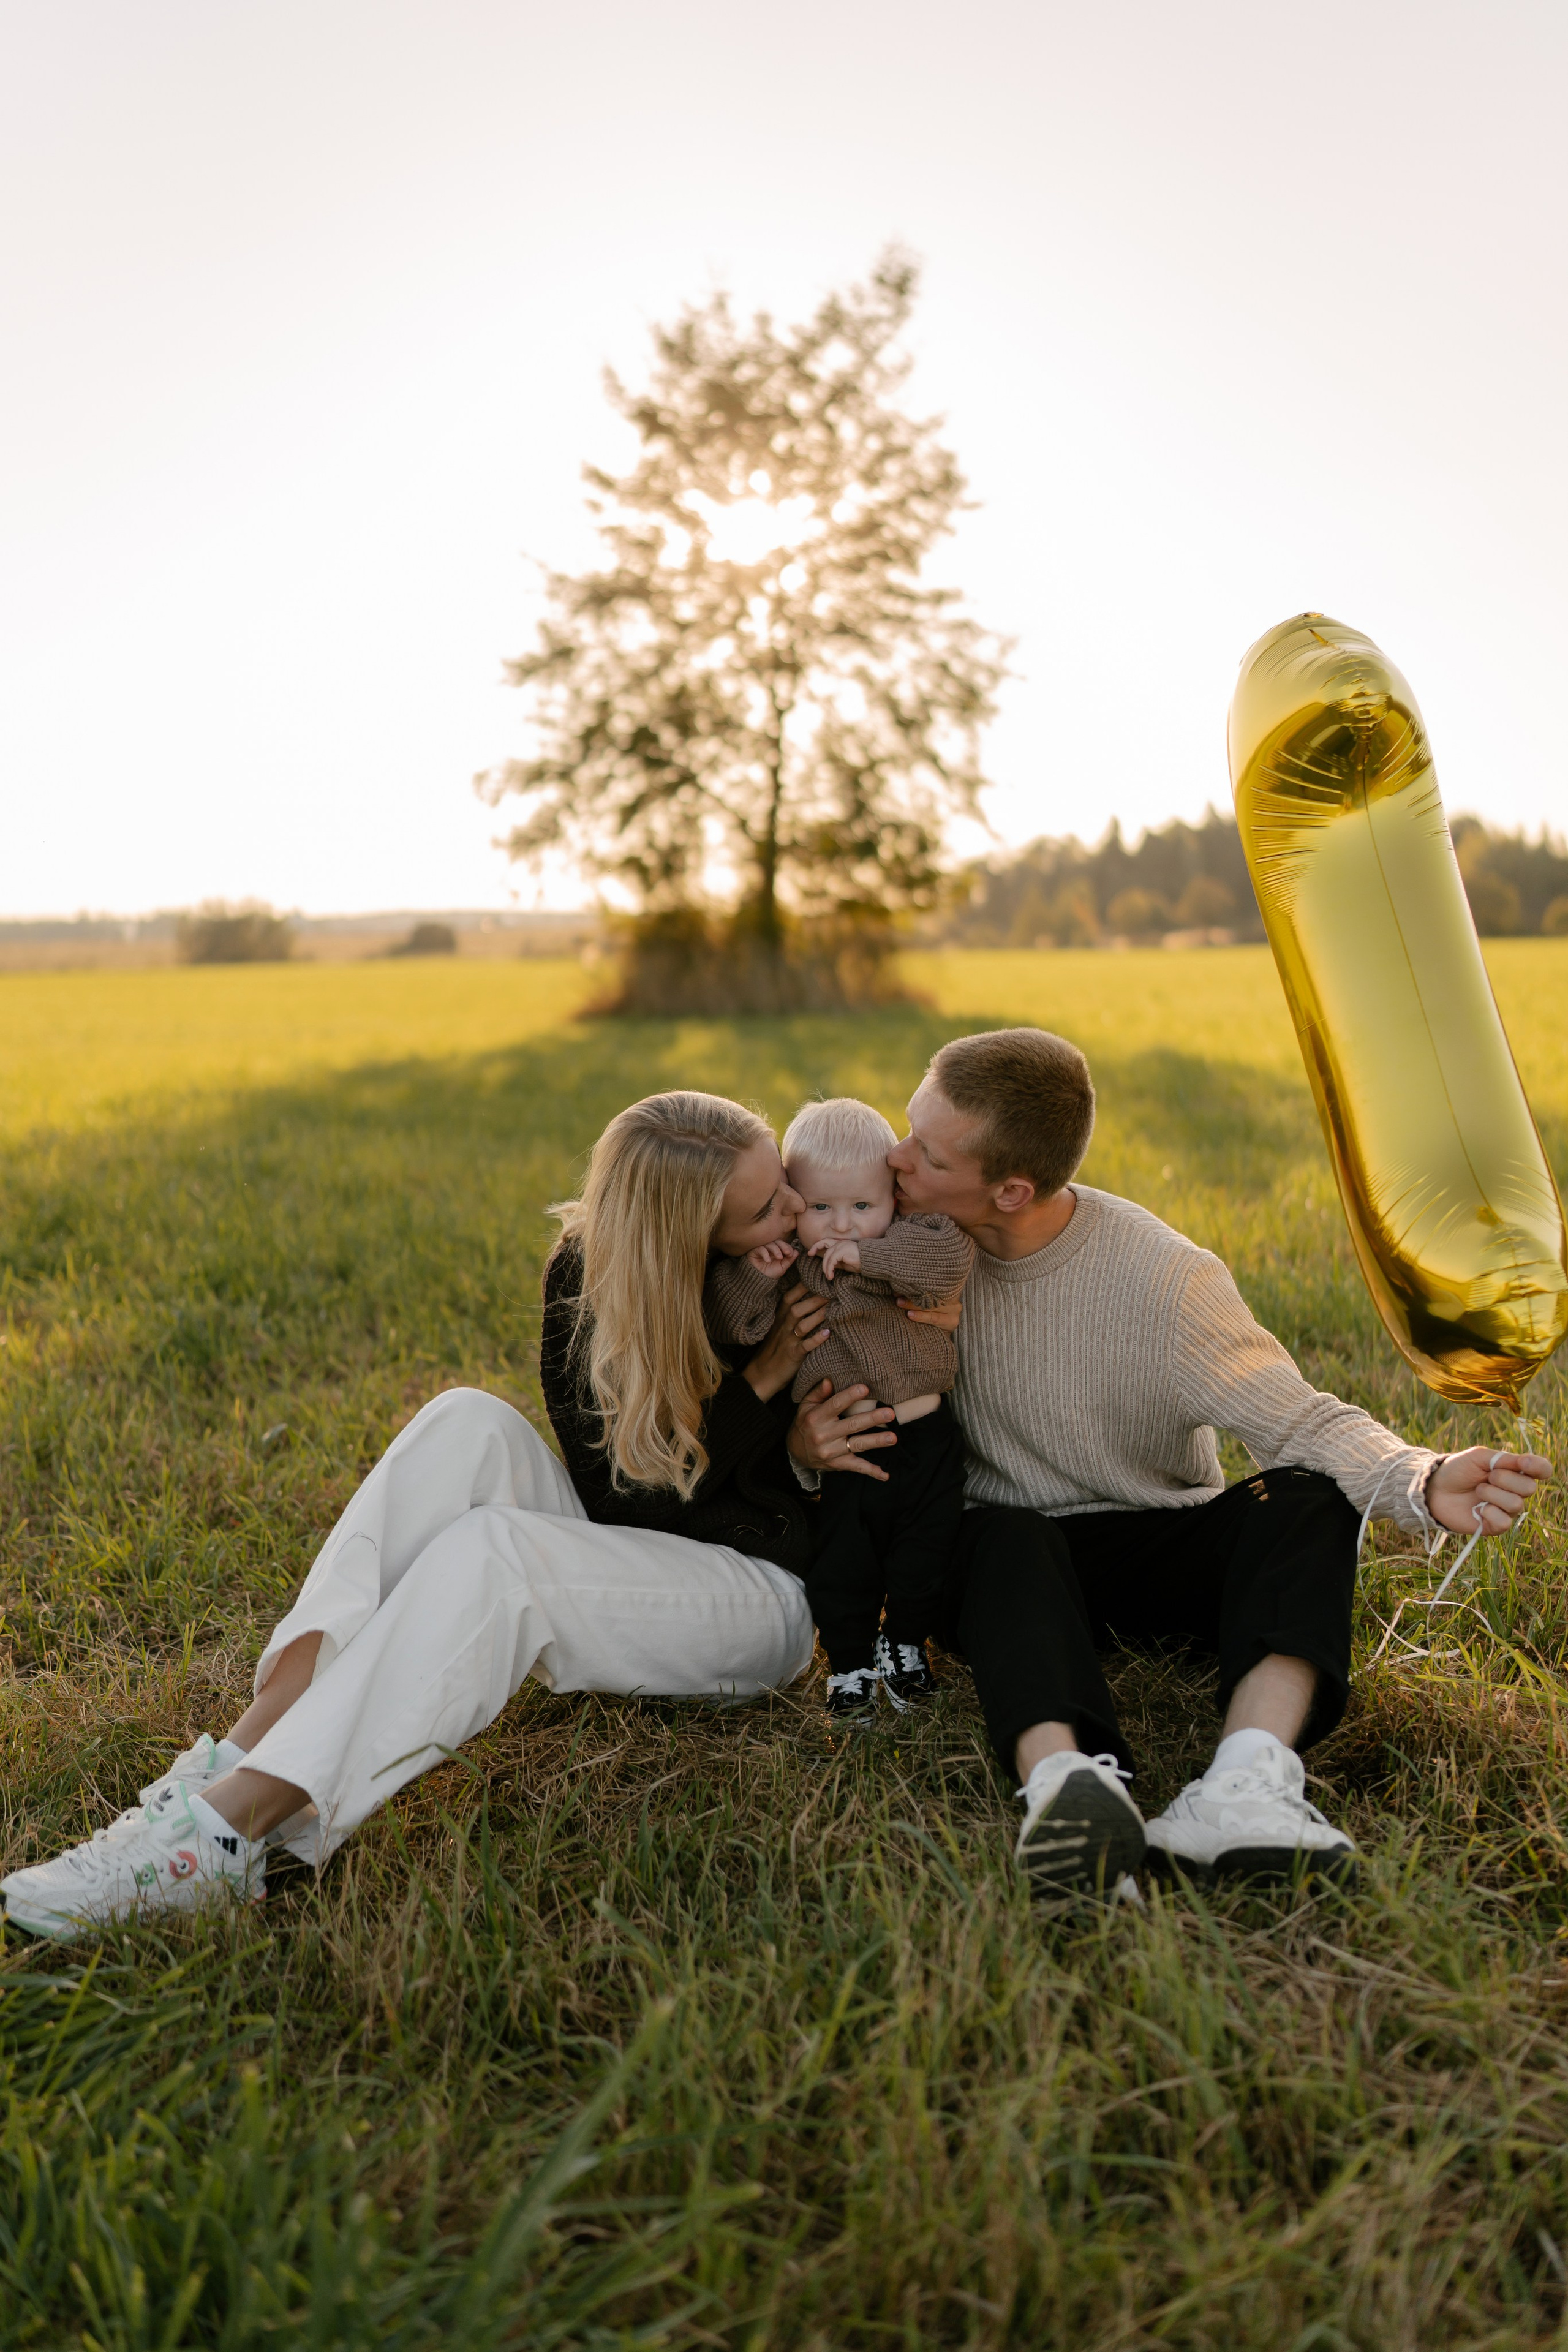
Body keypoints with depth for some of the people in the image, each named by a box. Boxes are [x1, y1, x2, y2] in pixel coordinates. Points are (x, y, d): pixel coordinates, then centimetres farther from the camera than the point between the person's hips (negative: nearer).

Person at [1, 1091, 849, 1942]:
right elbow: (615, 1500, -10)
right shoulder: (588, 1273, -7)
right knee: (471, 1424, -26)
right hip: (617, 1553, 3)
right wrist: (757, 1389, -20)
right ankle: (253, 1742, -34)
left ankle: (236, 1820, -39)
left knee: (492, 1549, -31)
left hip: (760, 1592, -3)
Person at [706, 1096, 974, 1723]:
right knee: (843, 1565, 9)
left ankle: (903, 1643, 39)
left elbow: (954, 1256, -27)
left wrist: (867, 1255, -31)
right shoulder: (782, 1261, -6)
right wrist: (751, 1273, -29)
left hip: (926, 1436, 1)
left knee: (927, 1550, 15)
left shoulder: (910, 1242, -7)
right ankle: (849, 1661, 32)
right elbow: (736, 1326, -12)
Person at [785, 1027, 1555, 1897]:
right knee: (1007, 1536, -35)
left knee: (1309, 1500, -28)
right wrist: (806, 1446, -23)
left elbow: (1307, 1423, -21)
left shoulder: (1163, 1279, -18)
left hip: (1159, 1549, 0)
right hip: (998, 1561, 1)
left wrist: (1422, 1482, -42)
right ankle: (1061, 1781, -59)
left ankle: (1246, 1784, -51)